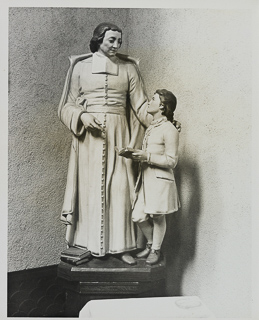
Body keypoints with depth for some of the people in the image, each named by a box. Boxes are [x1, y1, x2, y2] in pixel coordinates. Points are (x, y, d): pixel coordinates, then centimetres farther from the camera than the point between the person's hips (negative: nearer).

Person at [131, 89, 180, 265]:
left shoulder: (169, 130, -11)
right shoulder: (151, 128, 15)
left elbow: (171, 161, -15)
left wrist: (147, 156, -19)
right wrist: (136, 155, 9)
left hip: (160, 180, -8)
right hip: (146, 178, 8)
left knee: (157, 217, 4)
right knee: (138, 216, 8)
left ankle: (156, 250, 24)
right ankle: (150, 244, 31)